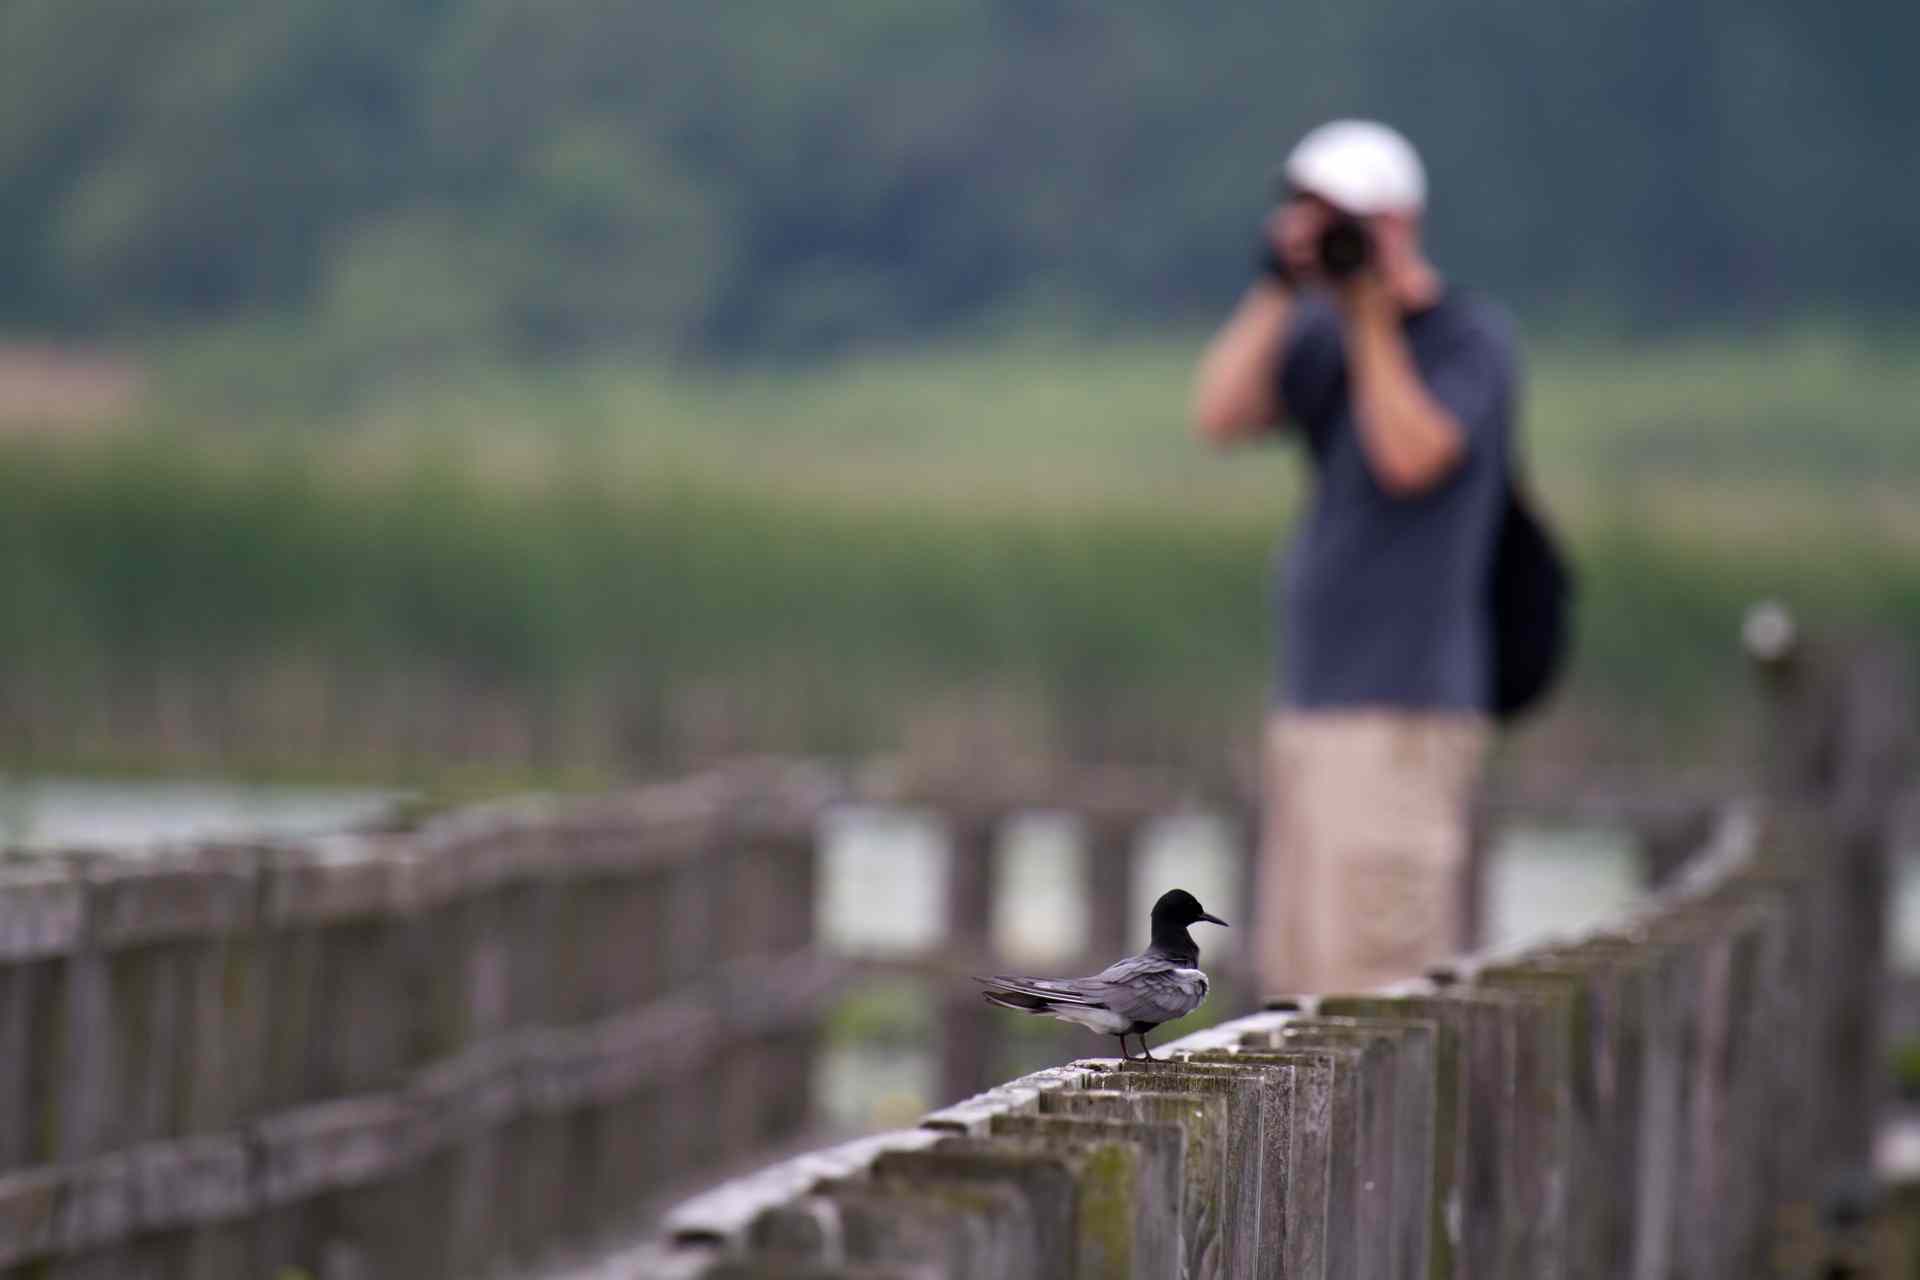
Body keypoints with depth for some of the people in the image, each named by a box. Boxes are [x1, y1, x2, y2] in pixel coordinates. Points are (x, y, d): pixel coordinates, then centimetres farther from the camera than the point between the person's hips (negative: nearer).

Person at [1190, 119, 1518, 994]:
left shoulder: (1472, 338, -5)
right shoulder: (1323, 334, 13)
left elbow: (1411, 455, -20)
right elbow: (1218, 416, 0)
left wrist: (1372, 311, -13)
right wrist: (1278, 290, -6)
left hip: (1405, 702, -8)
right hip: (1312, 696, 8)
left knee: (1376, 977, -13)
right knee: (1302, 981, 8)